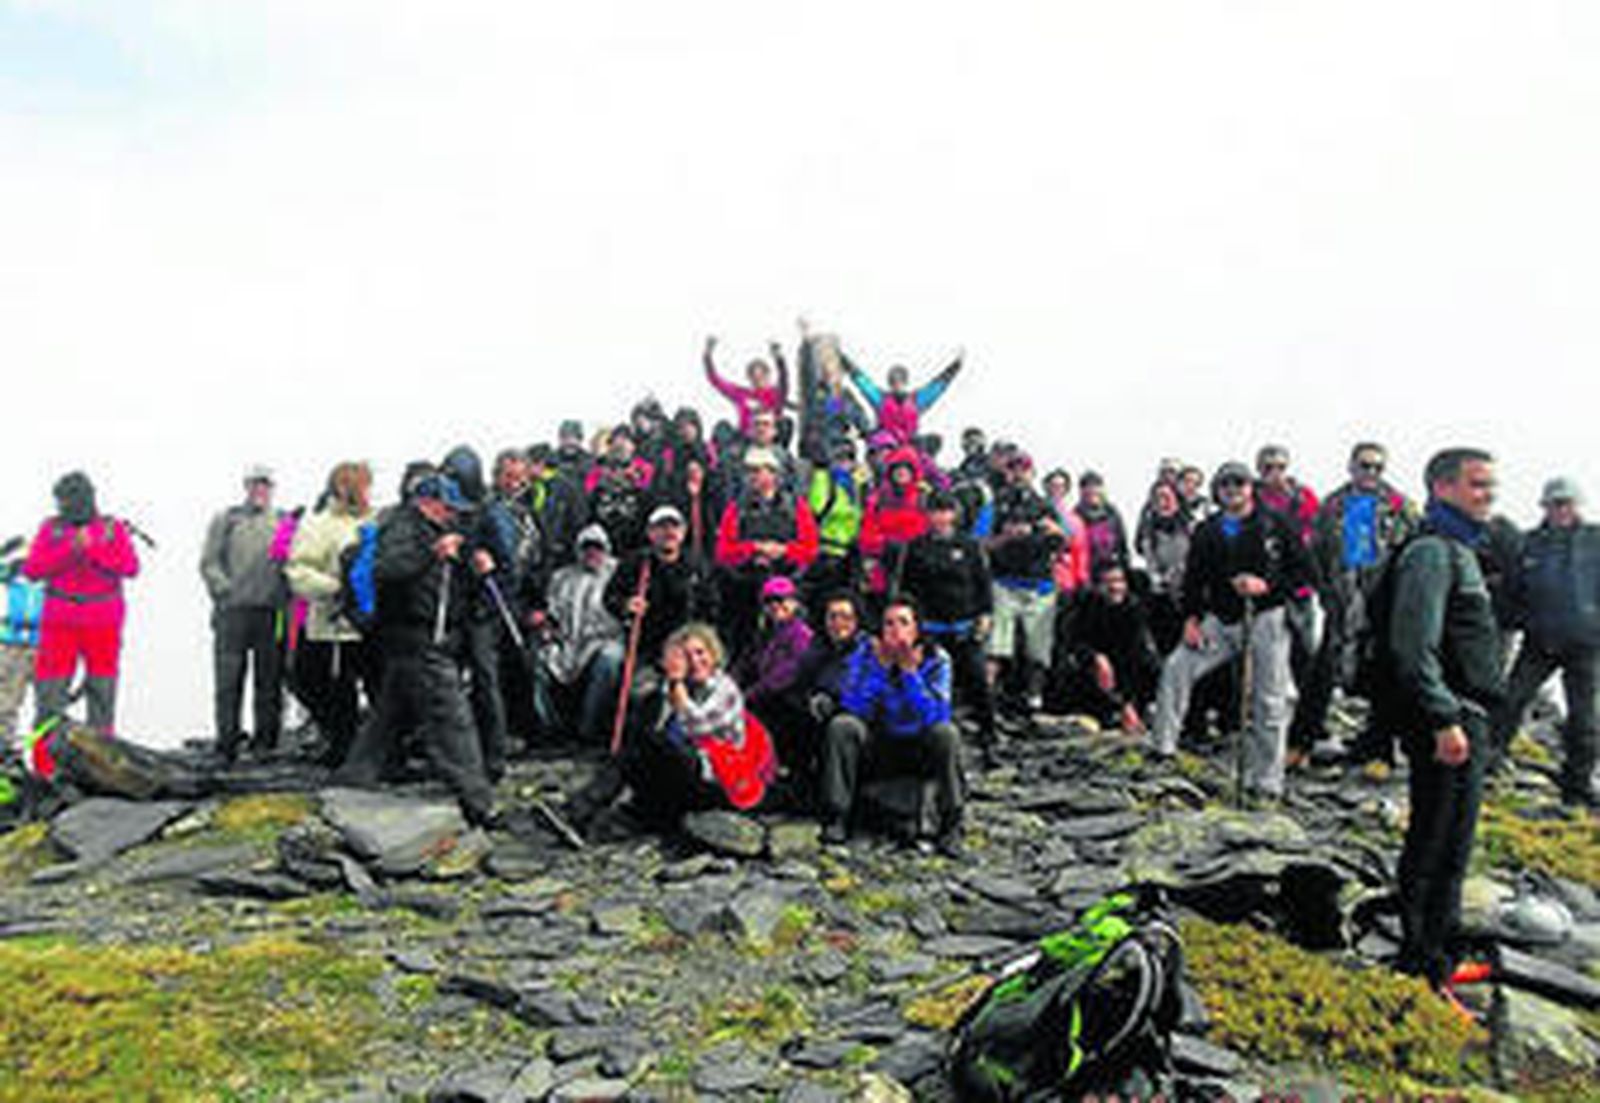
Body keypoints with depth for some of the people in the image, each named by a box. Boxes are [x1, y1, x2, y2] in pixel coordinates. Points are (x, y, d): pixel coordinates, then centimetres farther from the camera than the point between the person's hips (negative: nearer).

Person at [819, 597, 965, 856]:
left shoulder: (936, 660, -11)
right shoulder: (865, 655, -9)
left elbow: (937, 717, -24)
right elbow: (855, 710, -21)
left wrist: (909, 670, -31)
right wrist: (881, 666, -28)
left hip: (920, 751, -1)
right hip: (877, 752, 1)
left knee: (946, 733, -30)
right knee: (841, 725, -25)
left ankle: (951, 826, -19)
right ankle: (835, 819, -17)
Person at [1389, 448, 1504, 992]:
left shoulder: (1461, 551, 19)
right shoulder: (1432, 553, -15)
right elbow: (1414, 647, -24)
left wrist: (1470, 718, 22)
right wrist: (1444, 720, -25)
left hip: (1467, 720, 11)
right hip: (1447, 723, -10)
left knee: (1452, 843, 19)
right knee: (1438, 842, -3)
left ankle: (1438, 943, 32)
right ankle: (1422, 962, 6)